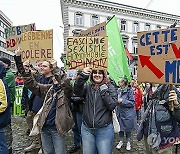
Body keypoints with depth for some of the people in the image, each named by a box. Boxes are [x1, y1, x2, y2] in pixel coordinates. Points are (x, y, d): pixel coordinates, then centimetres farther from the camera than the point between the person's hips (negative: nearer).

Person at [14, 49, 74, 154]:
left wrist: (55, 68, -30)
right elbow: (31, 83, 2)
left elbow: (65, 82, -30)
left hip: (57, 128, -5)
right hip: (44, 127, 5)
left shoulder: (65, 90, -7)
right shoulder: (47, 89, 6)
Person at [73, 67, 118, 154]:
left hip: (105, 130, -2)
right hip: (87, 129, 2)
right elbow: (77, 91, -18)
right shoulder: (87, 87, 3)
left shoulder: (110, 87, -1)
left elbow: (112, 106, -11)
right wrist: (83, 76, -27)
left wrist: (104, 90, -15)